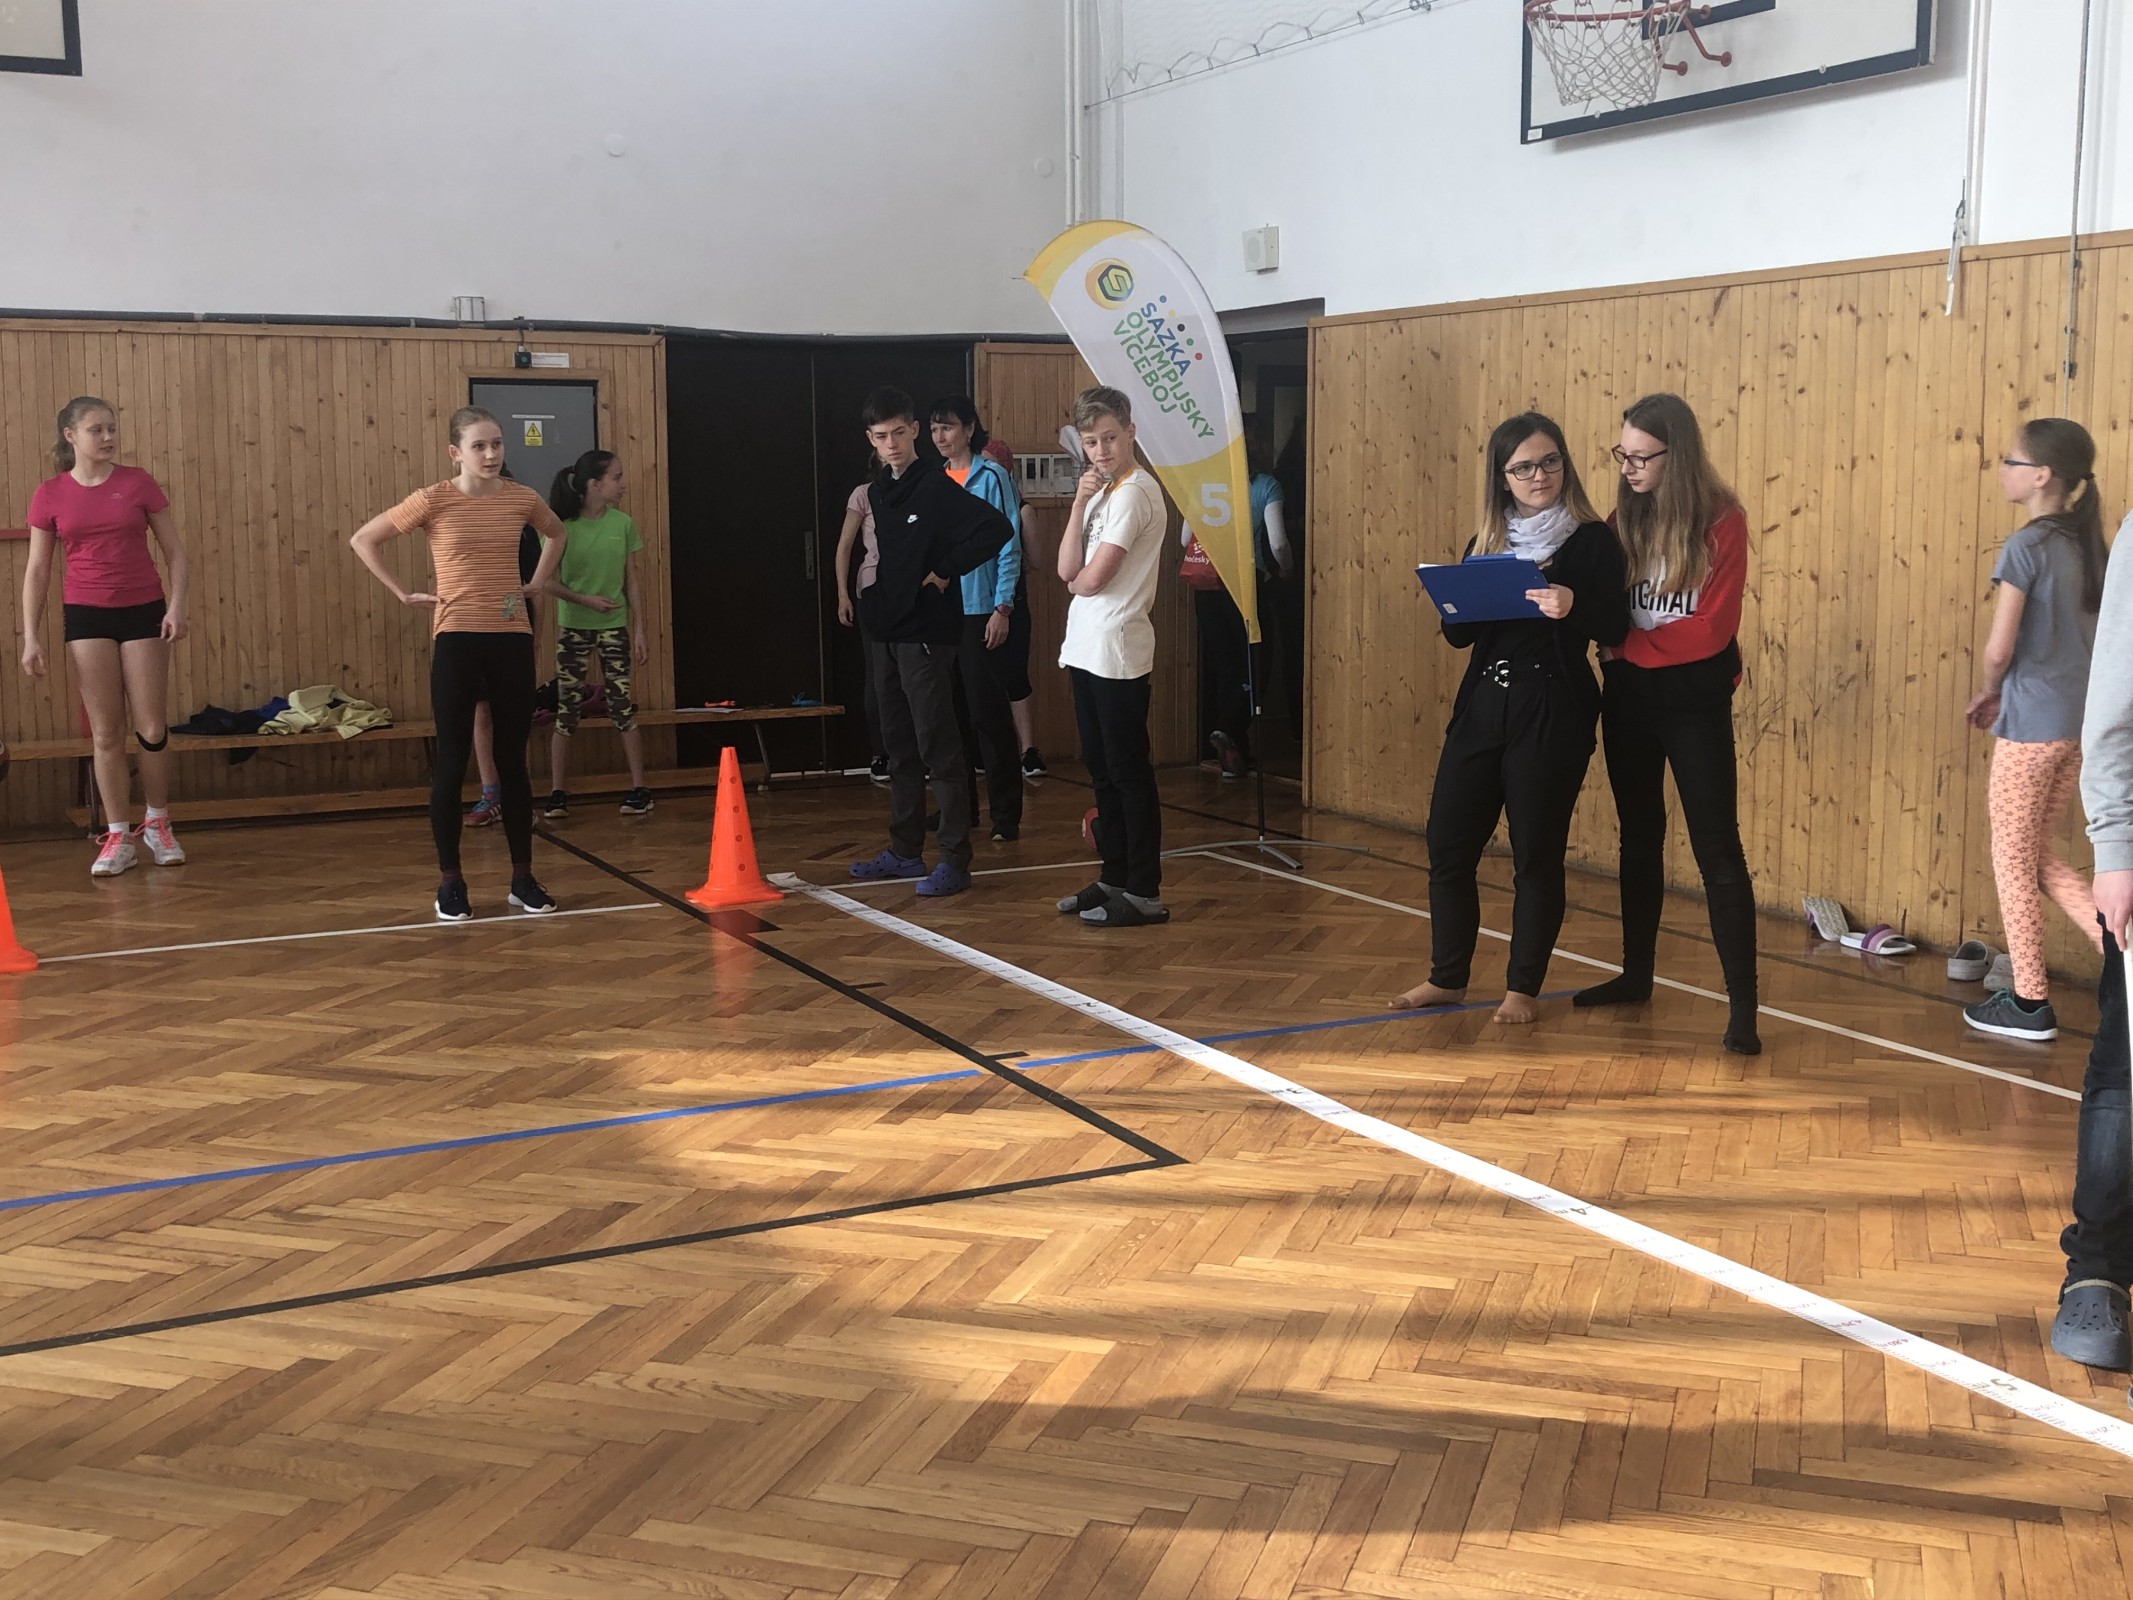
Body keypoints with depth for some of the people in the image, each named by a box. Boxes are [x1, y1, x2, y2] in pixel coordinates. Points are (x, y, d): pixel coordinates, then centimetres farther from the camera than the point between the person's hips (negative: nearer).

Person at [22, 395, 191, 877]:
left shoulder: (138, 483, 0)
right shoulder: (50, 494, 1)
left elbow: (174, 551, 3)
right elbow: (37, 570, 4)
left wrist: (177, 605, -10)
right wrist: (31, 636, -1)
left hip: (143, 611, 0)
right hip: (86, 615, 0)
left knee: (151, 729, 1)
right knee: (105, 732, 2)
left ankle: (157, 824, 20)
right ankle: (118, 837, 9)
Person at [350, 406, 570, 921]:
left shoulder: (522, 499, 2)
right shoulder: (433, 501, -6)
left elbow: (558, 533, 24)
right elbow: (364, 541, 1)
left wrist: (539, 582, 12)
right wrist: (405, 594, -3)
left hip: (513, 640, 3)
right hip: (457, 641, -3)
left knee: (513, 761, 8)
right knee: (452, 762, 2)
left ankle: (523, 878, 16)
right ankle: (450, 882, 11)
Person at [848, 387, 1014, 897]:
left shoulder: (937, 487, -11)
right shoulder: (876, 492, 12)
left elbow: (997, 528, -22)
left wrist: (947, 570, -17)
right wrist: (869, 609, 10)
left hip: (926, 635, -8)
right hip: (885, 634, 8)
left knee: (938, 748, -7)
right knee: (899, 747, 14)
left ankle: (955, 860, -5)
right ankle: (905, 851, 23)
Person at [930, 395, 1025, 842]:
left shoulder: (992, 478, -6)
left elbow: (1008, 546, -8)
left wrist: (1003, 609, -13)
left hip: (981, 614, -6)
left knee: (989, 716, -4)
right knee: (951, 714, 10)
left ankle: (1005, 816, 1)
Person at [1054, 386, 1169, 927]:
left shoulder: (1135, 491, -12)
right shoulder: (1101, 492, 15)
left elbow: (1091, 578, -17)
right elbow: (1068, 570, 4)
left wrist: (1075, 581, 6)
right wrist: (1080, 503, -5)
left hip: (1117, 653, -9)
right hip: (1086, 650, 9)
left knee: (1129, 771, -5)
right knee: (1101, 768, 14)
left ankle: (1144, 893, 0)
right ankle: (1115, 878, 24)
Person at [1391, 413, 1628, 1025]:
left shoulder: (1591, 539, -3)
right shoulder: (1487, 540, 12)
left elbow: (1615, 630, -9)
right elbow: (1458, 634, 12)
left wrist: (1574, 607, -27)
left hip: (1553, 715, -5)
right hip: (1482, 706, 5)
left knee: (1536, 853, 2)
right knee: (1448, 843, 6)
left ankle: (1523, 988, 14)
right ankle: (1447, 978, 20)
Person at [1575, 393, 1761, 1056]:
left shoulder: (1721, 522, -12)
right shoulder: (1625, 516, 4)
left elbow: (1711, 628, -16)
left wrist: (1625, 643, -15)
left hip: (1694, 700, -5)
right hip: (1628, 695, 6)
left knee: (1717, 849, -6)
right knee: (1639, 835, 16)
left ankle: (1742, 1007, -4)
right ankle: (1636, 973, 29)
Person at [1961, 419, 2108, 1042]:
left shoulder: (2025, 546, -14)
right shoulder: (2086, 544, 9)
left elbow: (1999, 649, -18)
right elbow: (2072, 637, 16)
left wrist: (1988, 690, 3)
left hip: (2033, 724, -7)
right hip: (2083, 722, 8)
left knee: (2011, 862, 6)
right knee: (2038, 856, 19)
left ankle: (2029, 1002, 13)